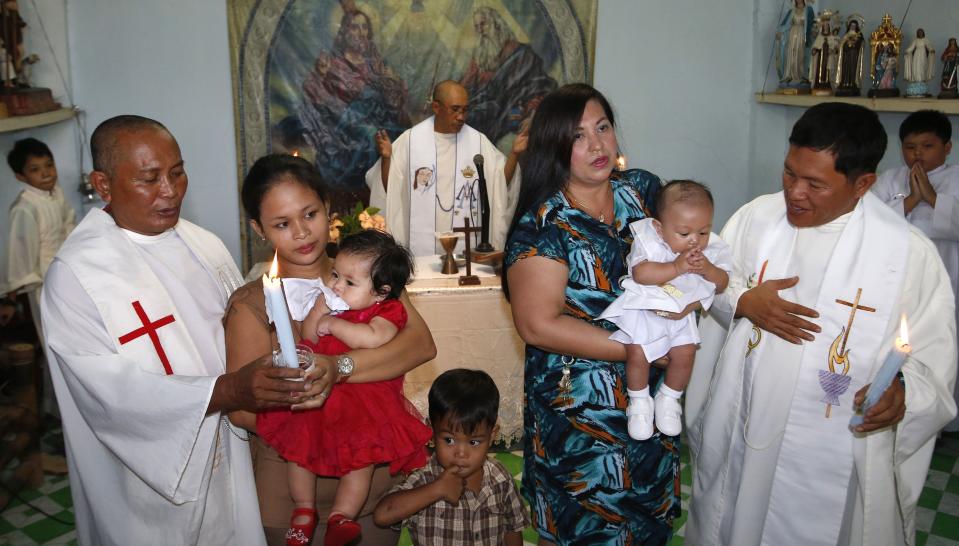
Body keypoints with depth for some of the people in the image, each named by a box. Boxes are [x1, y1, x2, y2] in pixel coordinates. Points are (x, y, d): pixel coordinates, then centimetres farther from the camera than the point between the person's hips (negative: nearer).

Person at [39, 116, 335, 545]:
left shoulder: (203, 246, 3)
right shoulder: (75, 273, -16)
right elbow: (112, 387, -23)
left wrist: (292, 373, -16)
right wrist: (226, 391, -34)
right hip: (148, 482, -5)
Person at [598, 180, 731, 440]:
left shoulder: (711, 249, -9)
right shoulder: (648, 239, -22)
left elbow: (722, 283, -5)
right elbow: (640, 273, -34)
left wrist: (707, 269, -27)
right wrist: (677, 267, -37)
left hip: (680, 312, 4)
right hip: (644, 308, -3)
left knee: (685, 353, -5)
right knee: (637, 352, -13)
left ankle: (668, 400, 23)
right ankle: (639, 403, 13)